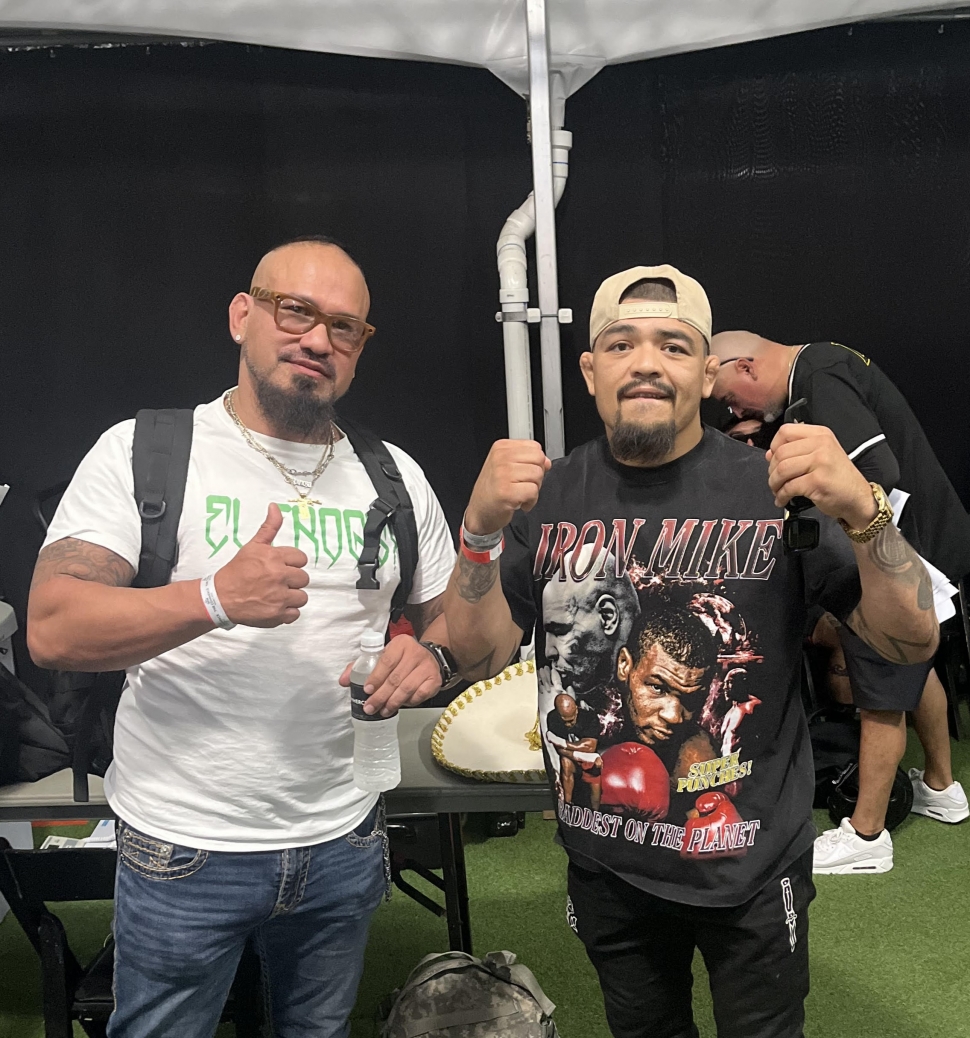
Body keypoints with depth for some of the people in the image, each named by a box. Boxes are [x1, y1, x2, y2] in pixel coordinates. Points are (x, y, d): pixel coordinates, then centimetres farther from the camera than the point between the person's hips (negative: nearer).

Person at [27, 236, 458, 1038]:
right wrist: (216, 598, -30)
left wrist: (432, 656, -15)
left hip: (343, 843, 4)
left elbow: (454, 620, 8)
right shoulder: (142, 452, -8)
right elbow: (53, 630, -16)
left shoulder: (395, 477, 2)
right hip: (183, 850, -3)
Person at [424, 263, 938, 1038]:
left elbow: (914, 640, -15)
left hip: (751, 864, -1)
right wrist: (482, 528, -28)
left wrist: (863, 510, -33)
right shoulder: (550, 495, -7)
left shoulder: (775, 487, -14)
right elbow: (480, 659, -11)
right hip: (606, 864, 2)